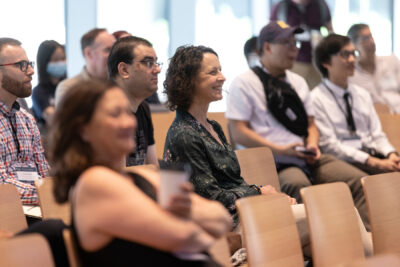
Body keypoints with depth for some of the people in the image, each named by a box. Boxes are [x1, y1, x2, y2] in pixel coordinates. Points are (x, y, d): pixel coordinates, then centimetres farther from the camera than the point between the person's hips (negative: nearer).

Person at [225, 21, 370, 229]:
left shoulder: (298, 82, 24)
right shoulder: (244, 83, 2)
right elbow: (239, 133, -6)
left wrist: (312, 145, 2)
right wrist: (280, 149, -14)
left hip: (306, 159, 7)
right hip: (274, 164, -7)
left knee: (360, 181, -15)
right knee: (299, 186, -40)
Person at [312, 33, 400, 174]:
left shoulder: (363, 94, 20)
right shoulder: (317, 99, -1)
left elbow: (376, 134, 17)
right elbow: (330, 145, -9)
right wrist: (374, 163, -17)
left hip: (372, 154, 6)